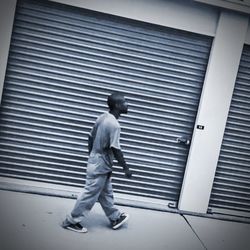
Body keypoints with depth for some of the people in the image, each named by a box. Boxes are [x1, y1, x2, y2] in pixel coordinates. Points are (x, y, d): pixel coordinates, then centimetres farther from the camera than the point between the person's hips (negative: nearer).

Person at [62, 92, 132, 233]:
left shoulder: (102, 117, 2)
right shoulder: (114, 125, -24)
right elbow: (115, 150, -24)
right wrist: (126, 168, -15)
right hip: (101, 166, -9)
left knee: (106, 193, 20)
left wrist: (91, 155, 22)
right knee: (90, 195, 4)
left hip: (96, 162, 9)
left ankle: (115, 218, 35)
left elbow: (91, 137, 10)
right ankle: (72, 221, 17)